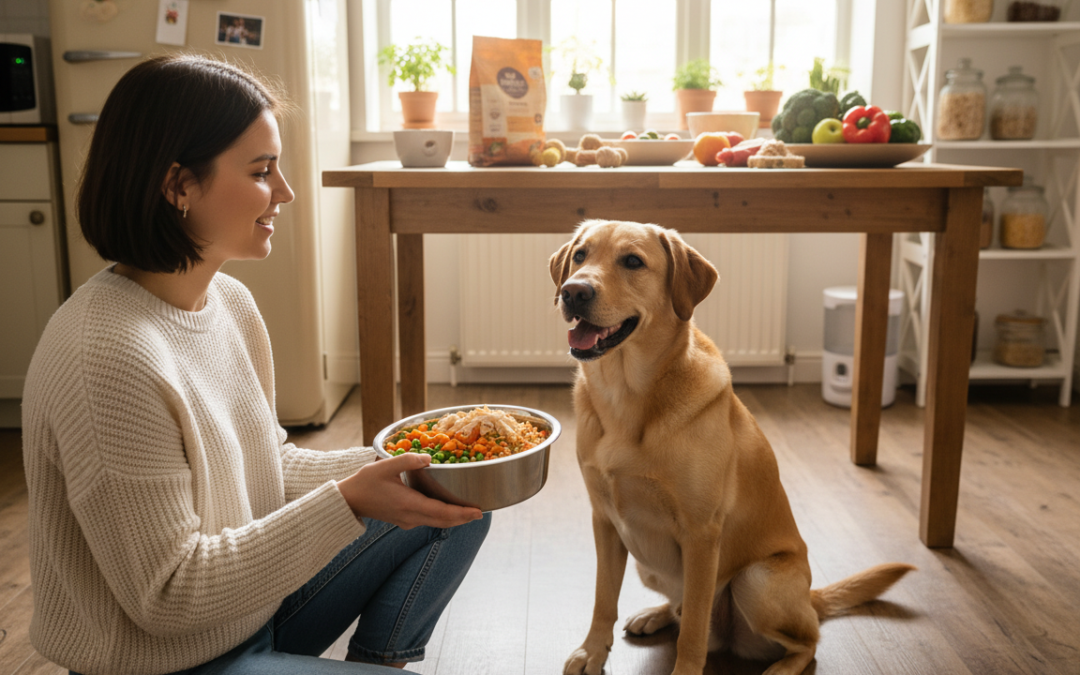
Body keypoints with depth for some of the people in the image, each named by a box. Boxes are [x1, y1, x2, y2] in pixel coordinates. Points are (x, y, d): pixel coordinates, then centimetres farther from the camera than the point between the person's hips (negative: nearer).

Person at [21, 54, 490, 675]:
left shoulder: (230, 300, -1)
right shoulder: (109, 356, -29)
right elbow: (167, 594, -25)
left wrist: (391, 467, -7)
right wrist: (347, 502, -27)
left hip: (255, 606, 8)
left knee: (461, 510, 7)